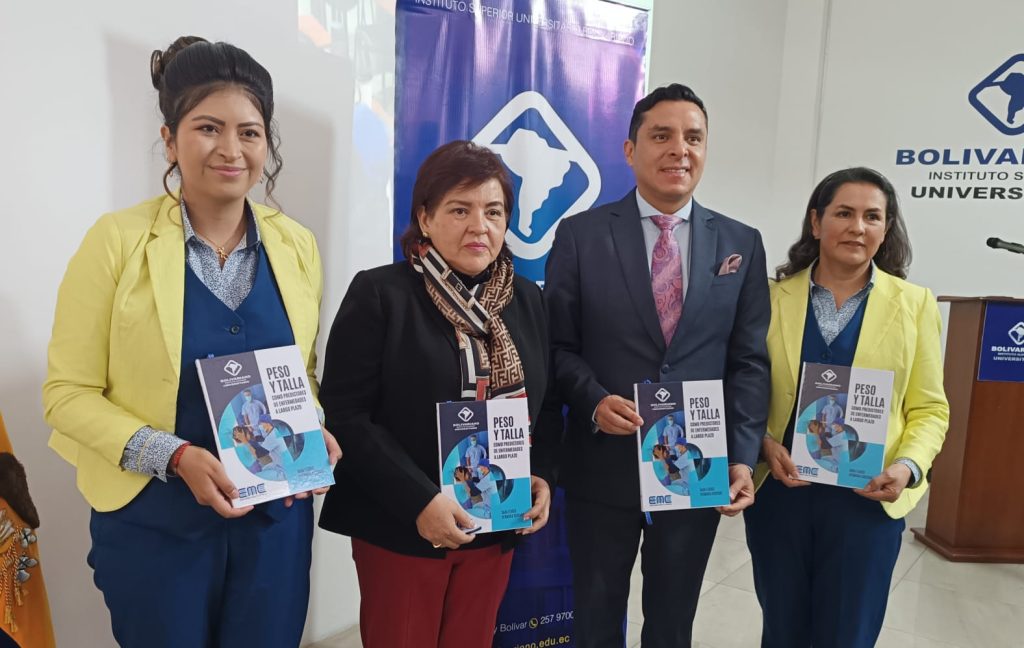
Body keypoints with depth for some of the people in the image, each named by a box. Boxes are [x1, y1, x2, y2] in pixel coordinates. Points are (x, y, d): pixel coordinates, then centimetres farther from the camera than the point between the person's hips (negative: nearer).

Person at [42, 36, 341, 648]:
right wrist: (175, 456, -20)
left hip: (276, 519, 3)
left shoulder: (297, 245, 0)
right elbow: (69, 393, -8)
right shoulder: (117, 240, -11)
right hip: (157, 526, -3)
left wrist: (314, 437, -8)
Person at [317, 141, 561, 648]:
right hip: (400, 529, -4)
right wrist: (418, 501, -20)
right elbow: (345, 414, -14)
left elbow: (547, 404, 12)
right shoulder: (379, 294, -11)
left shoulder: (527, 300, 5)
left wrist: (541, 477, -4)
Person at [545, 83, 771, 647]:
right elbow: (558, 346, -2)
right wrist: (595, 401, -20)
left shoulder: (742, 244, 2)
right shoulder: (580, 235, -4)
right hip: (602, 468, -1)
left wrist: (742, 457, -8)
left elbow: (750, 361, 1)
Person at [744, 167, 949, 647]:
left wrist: (908, 466, -14)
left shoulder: (914, 303, 0)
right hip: (778, 491, 1)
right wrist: (765, 445, -13)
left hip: (867, 498, 0)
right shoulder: (774, 297, 0)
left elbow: (929, 408, 2)